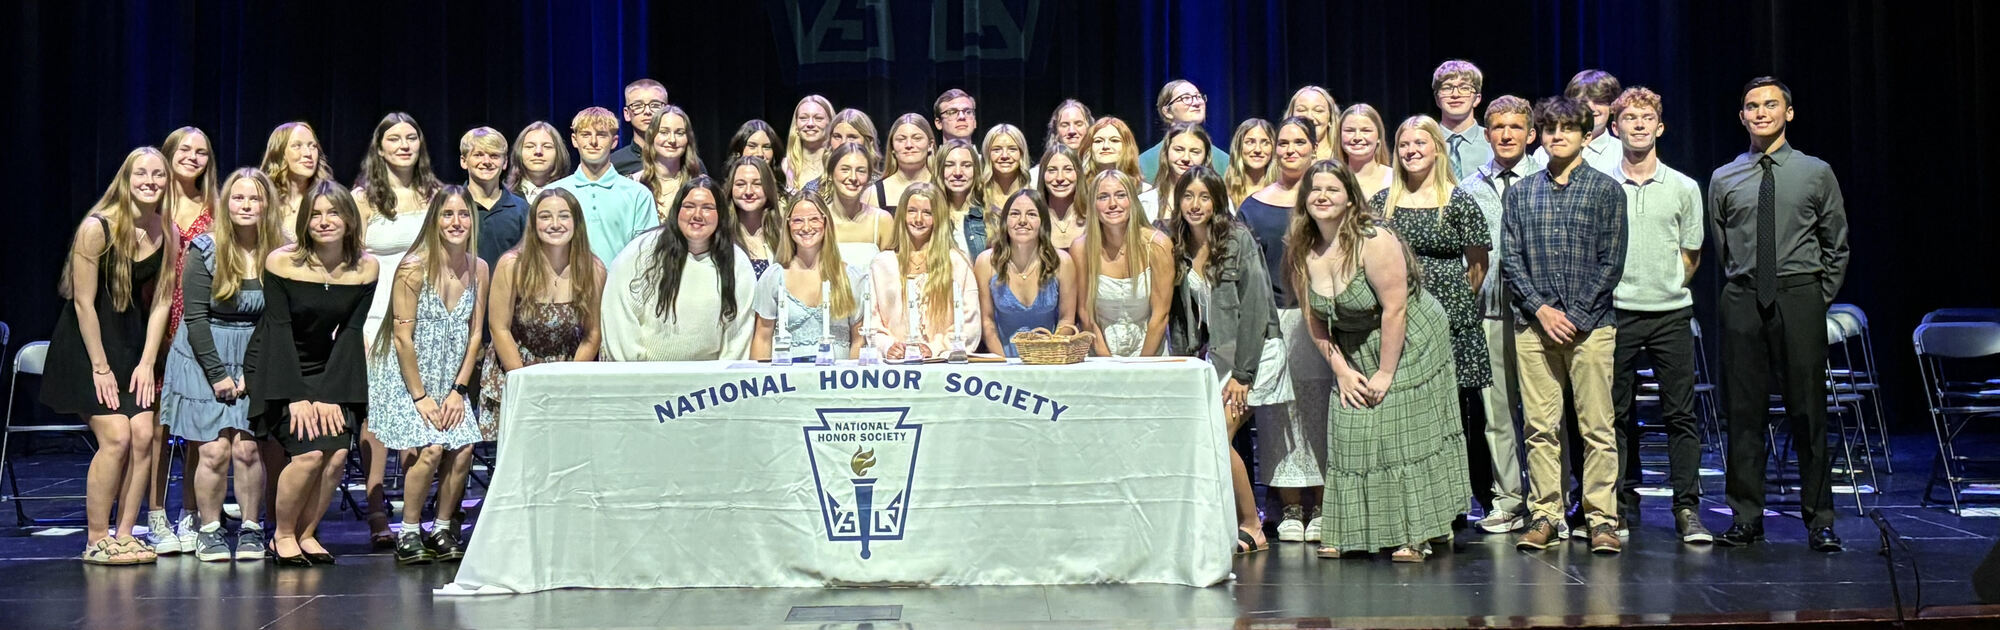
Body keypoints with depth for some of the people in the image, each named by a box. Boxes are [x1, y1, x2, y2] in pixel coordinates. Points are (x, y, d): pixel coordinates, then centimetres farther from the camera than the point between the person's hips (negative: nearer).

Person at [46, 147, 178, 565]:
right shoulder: (97, 228, -18)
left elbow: (160, 302, 3)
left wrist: (147, 363, -3)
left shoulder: (167, 233, -2)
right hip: (86, 342, -5)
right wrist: (100, 369, -13)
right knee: (116, 437, -14)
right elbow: (83, 303, -15)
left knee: (144, 435, -7)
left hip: (133, 344, 5)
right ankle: (96, 540, -2)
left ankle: (125, 535, 4)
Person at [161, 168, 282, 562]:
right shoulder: (205, 251, -7)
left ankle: (251, 530, 6)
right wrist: (218, 374, -11)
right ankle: (208, 531, 6)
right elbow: (196, 318, -8)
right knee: (213, 451, -7)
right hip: (204, 358, -2)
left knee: (248, 448, -7)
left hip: (255, 362, 2)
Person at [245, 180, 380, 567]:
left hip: (328, 371, 3)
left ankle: (306, 534, 2)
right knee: (310, 451, -23)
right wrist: (297, 397, -19)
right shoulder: (281, 263, -13)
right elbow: (279, 331, -13)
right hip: (278, 371, -3)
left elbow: (350, 334, -4)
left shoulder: (365, 268, -5)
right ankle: (282, 535, -1)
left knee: (338, 453, -18)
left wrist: (331, 395, -12)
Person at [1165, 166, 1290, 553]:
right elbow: (1179, 314, 11)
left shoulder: (1238, 240, -11)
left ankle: (1251, 528, -1)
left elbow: (1254, 308, -13)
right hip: (1213, 355, 6)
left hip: (1253, 350, -6)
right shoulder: (1178, 248, 7)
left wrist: (1241, 373, -16)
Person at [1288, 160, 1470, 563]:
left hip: (1408, 343, -6)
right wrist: (1342, 370, -5)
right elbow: (1316, 320, 2)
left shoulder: (1374, 241, -23)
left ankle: (1415, 535, -5)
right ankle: (1346, 533, 6)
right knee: (1350, 435, 0)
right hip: (1354, 353, 6)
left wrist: (1385, 373, -21)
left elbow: (1395, 309, -23)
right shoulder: (1302, 251, -5)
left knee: (1406, 435, -8)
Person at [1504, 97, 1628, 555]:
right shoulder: (1519, 195, 12)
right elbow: (1511, 260, 7)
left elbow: (1610, 262, -1)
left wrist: (1576, 315, -8)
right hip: (1534, 325, 2)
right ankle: (1545, 516, 9)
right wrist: (1541, 309, -6)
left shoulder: (1606, 190, 5)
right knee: (1540, 427, 3)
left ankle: (1602, 518, 1)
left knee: (1596, 427, -3)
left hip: (1590, 324, -2)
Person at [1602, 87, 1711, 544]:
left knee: (1680, 414, -1)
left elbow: (1691, 253, 13)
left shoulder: (1684, 188, 7)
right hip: (1617, 312, 0)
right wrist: (1614, 288, 4)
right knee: (1619, 413, 4)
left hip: (1671, 313, 0)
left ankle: (1687, 509, 2)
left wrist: (1667, 287, 8)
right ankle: (1624, 502, 12)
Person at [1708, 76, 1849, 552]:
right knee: (1743, 410, 2)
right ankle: (1746, 517, 10)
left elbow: (1836, 245, 10)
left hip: (1800, 298, -1)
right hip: (1742, 299, 2)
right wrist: (1743, 289, 10)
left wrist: (1820, 298, 5)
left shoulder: (1816, 173, 6)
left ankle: (1819, 520, 5)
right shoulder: (1724, 179, 9)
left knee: (1807, 407, -2)